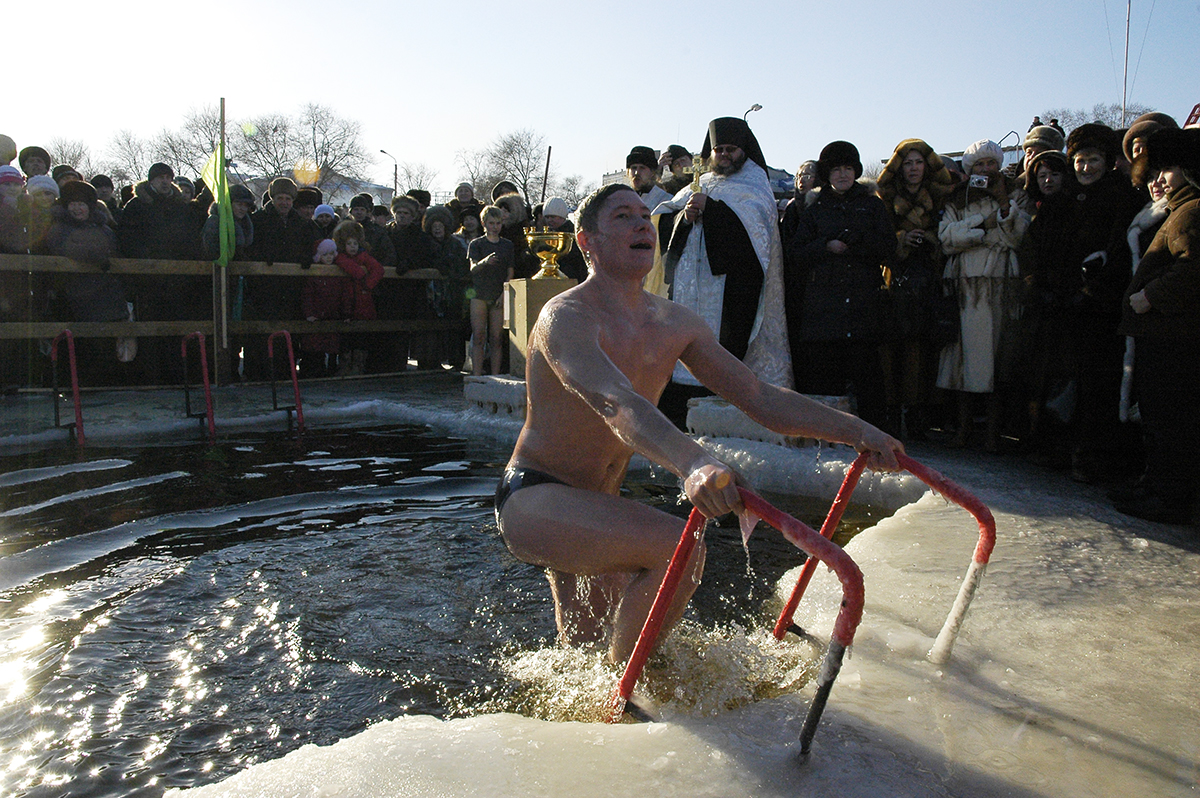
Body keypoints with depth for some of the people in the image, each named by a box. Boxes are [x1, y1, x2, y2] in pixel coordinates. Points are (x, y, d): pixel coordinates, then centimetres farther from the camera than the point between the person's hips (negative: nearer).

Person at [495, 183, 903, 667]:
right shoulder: (566, 317, -21)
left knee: (589, 653, 16)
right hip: (533, 499, -7)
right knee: (678, 547, -28)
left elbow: (761, 398, 1)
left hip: (595, 506, 8)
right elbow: (615, 404, -41)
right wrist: (691, 463, -58)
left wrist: (855, 430, -9)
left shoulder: (675, 323, 1)